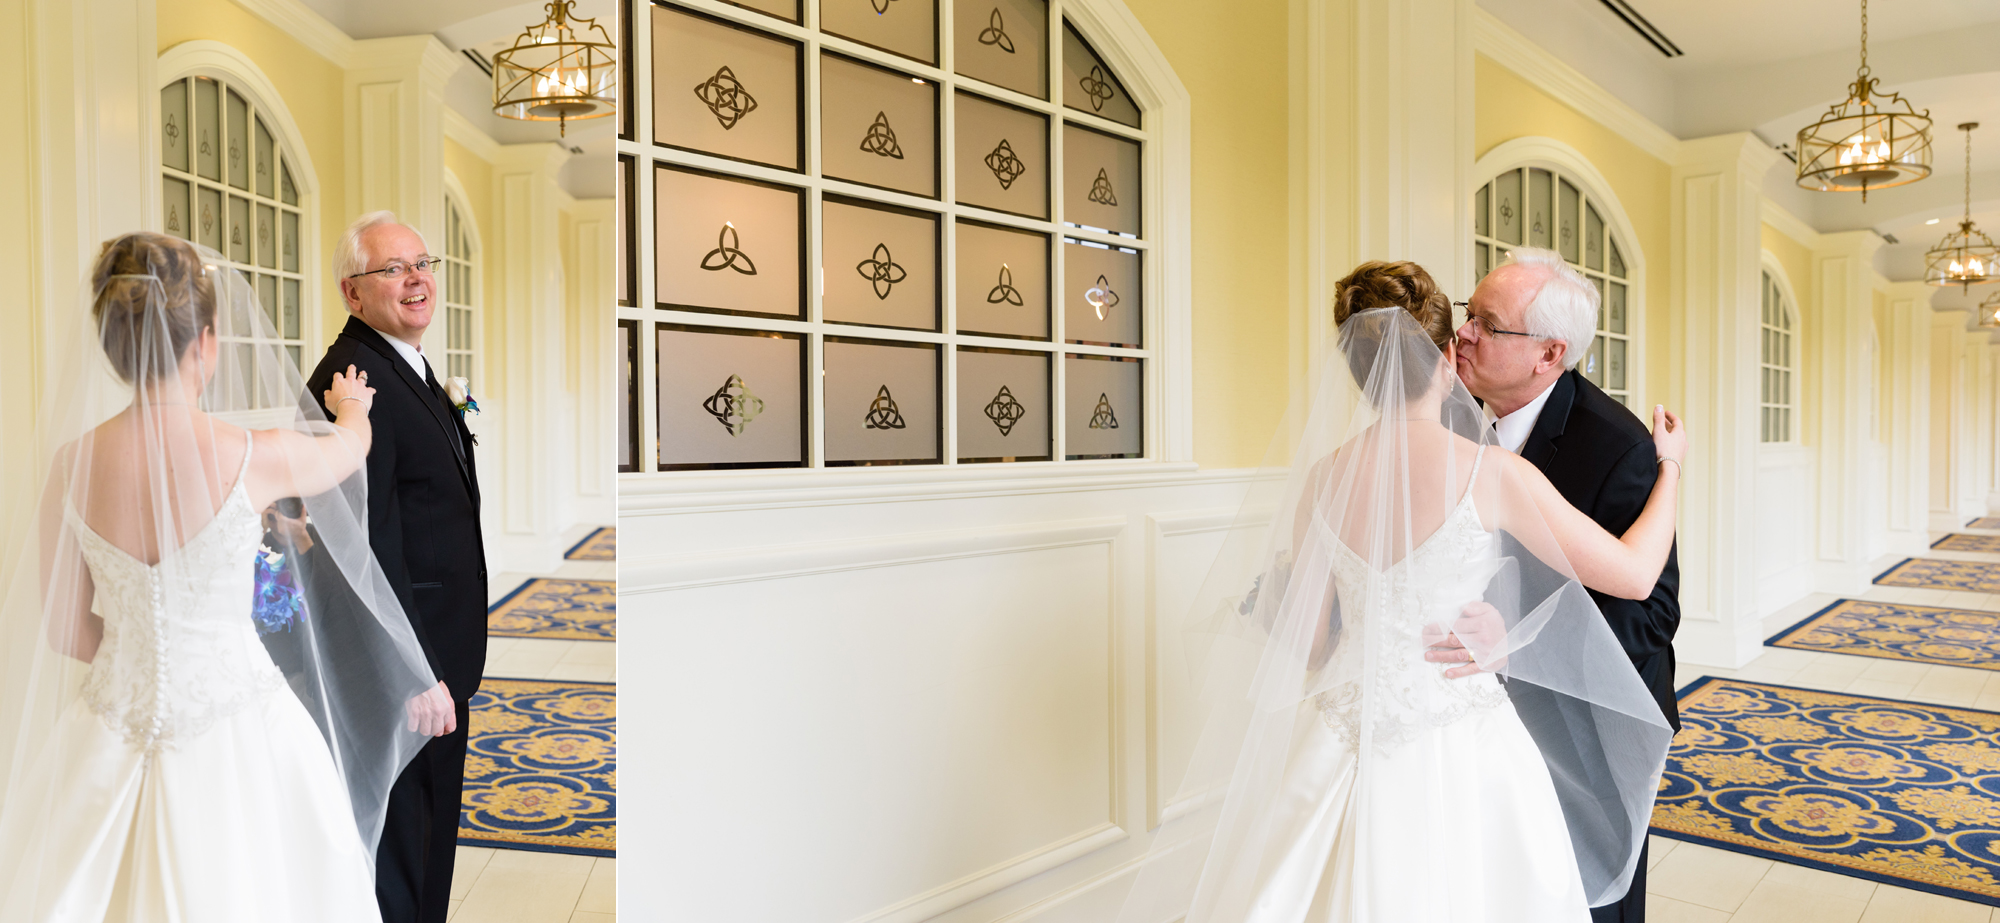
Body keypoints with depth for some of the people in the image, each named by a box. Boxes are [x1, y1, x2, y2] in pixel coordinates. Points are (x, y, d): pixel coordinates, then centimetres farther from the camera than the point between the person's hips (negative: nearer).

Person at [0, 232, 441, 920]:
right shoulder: (254, 455, -17)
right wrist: (352, 407, 31)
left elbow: (66, 636, 2)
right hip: (234, 728, -3)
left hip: (114, 728, 4)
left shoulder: (71, 463, -7)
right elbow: (347, 449, 8)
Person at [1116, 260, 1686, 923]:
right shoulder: (1495, 471, -14)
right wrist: (1671, 464, 12)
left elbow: (1307, 645, 1)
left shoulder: (1322, 477, -5)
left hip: (1343, 760, 3)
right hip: (1463, 765, -3)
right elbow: (1634, 575, -2)